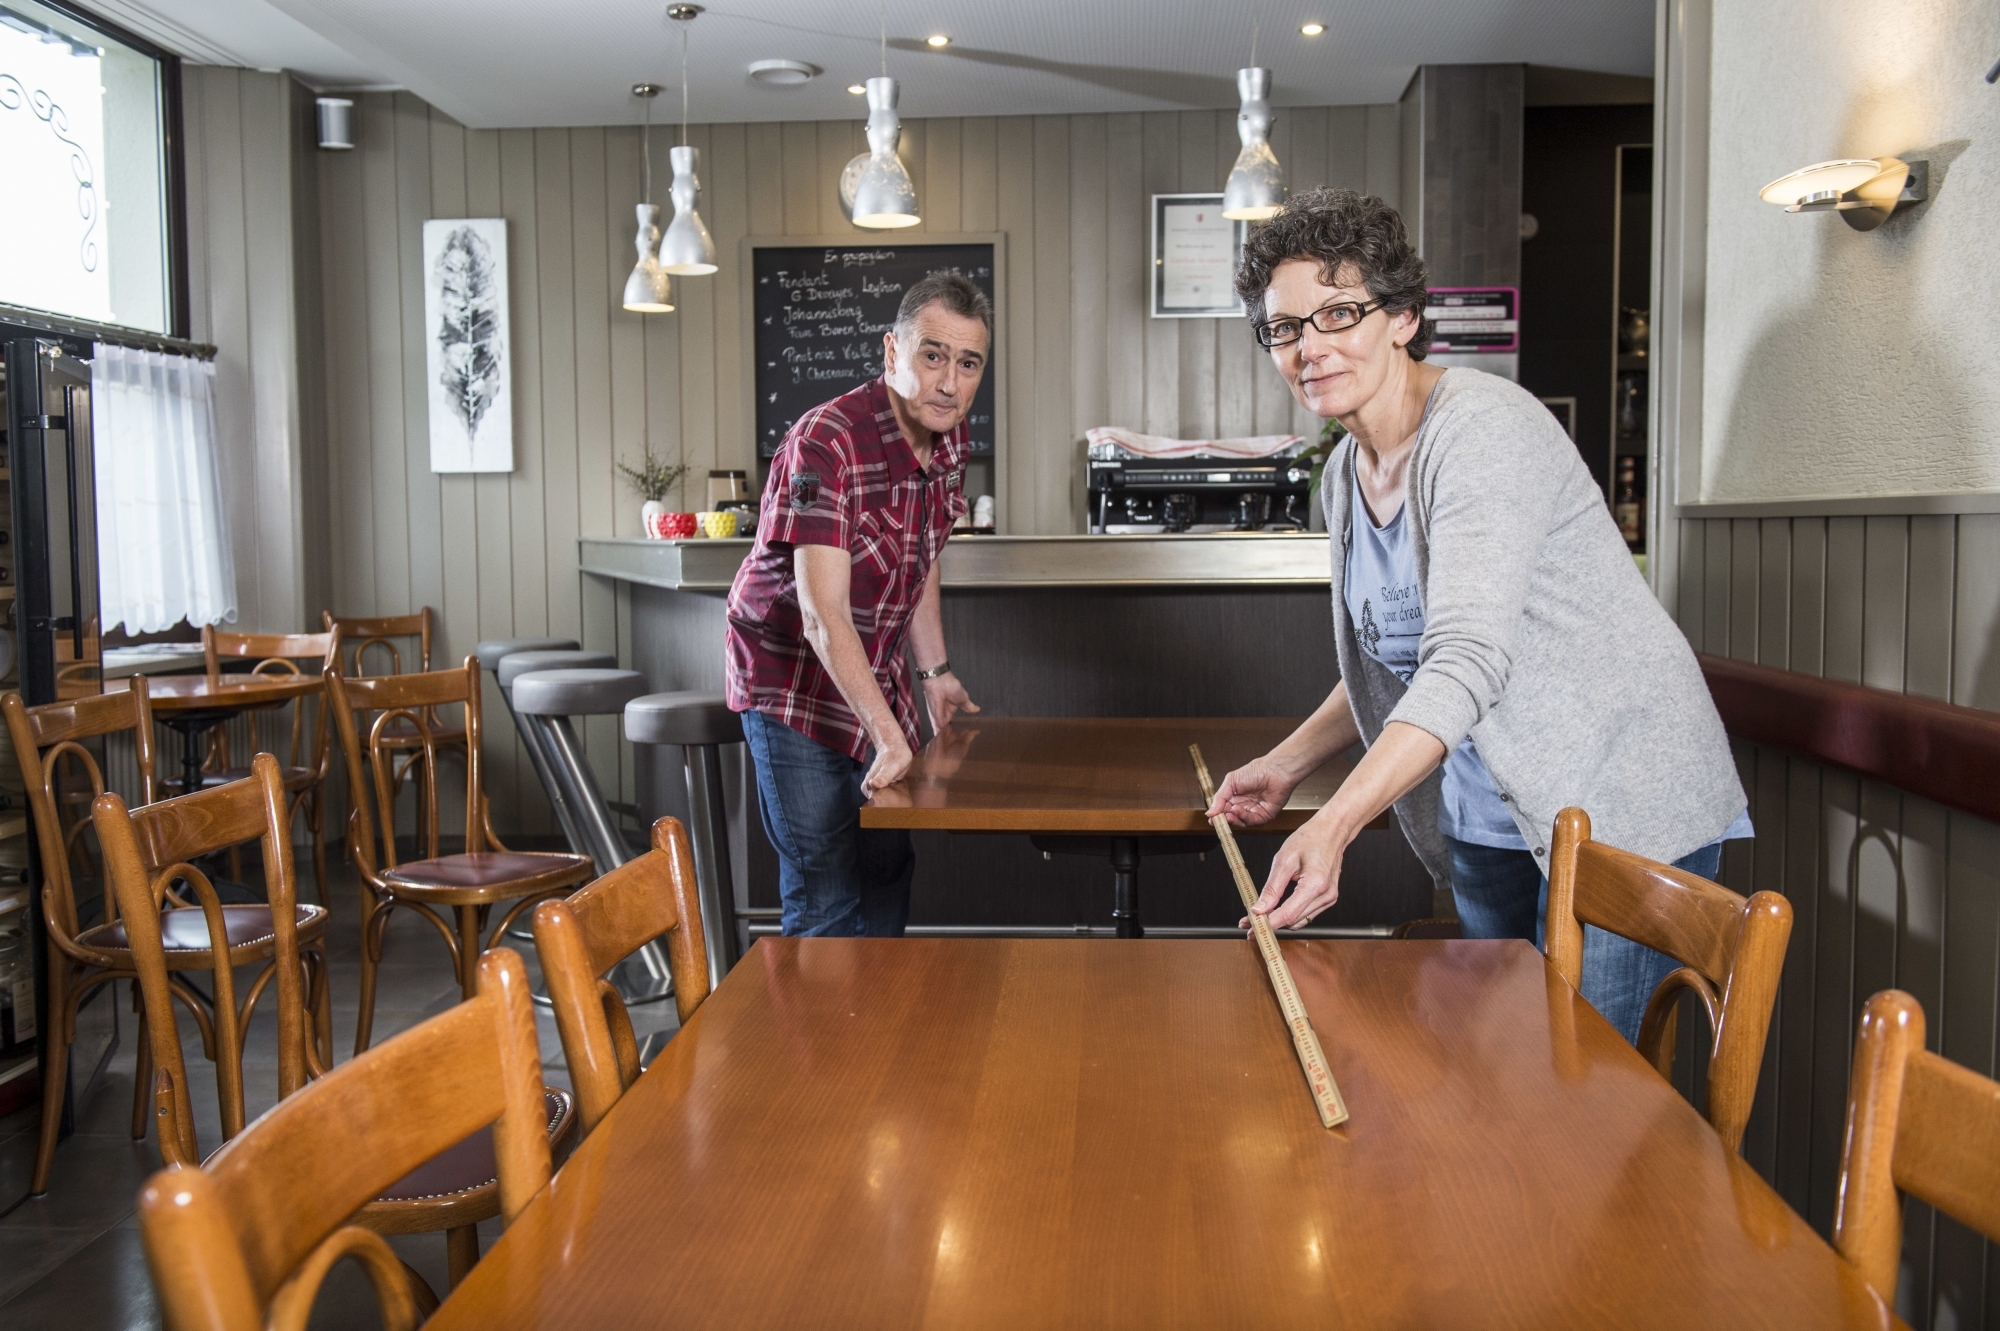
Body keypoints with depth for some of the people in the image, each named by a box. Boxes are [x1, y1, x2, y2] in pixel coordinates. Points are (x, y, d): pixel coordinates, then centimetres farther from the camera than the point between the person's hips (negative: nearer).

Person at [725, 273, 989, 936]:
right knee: (827, 896, -6)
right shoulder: (826, 445, -28)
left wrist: (936, 673, 12)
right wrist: (889, 738, -42)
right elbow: (824, 615, -35)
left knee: (889, 870, 14)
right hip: (796, 682, -7)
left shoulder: (949, 440, -2)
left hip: (877, 681, 7)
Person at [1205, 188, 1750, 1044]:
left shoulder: (1481, 429, -19)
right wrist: (1288, 765, 10)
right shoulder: (1347, 473, 7)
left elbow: (1466, 661, -31)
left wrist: (1335, 825, -38)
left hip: (1624, 810, -8)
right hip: (1488, 827, 8)